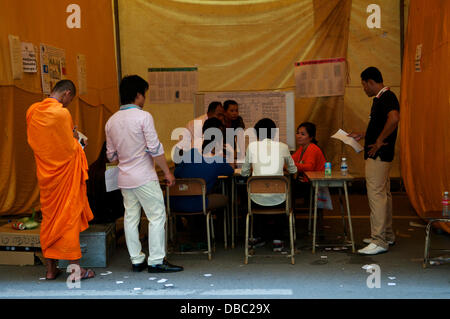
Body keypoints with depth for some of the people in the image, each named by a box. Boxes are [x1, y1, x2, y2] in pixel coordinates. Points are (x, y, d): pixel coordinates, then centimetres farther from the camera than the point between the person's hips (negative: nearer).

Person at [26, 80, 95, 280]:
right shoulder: (61, 113, -19)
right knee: (69, 217, 2)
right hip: (64, 173, -6)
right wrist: (75, 137, 5)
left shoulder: (32, 111, 2)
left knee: (49, 218, 12)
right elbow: (70, 148, -15)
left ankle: (50, 268, 18)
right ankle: (75, 268, 8)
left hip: (44, 173, 6)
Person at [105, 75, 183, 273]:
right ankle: (156, 261, 1)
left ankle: (136, 260, 16)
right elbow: (155, 149, -15)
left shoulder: (111, 121, 7)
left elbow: (111, 155, 12)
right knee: (157, 216, 0)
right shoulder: (143, 117, -12)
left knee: (131, 218, 10)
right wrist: (167, 172, -6)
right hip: (144, 177, -7)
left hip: (124, 178, 7)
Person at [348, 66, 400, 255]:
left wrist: (379, 141, -26)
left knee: (376, 195, -10)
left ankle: (379, 241, -8)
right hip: (378, 155, 11)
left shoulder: (387, 97, -15)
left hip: (379, 155, -11)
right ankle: (387, 235, 26)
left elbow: (394, 119, -33)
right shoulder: (380, 98, 17)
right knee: (383, 194, 16)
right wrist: (361, 135, 24)